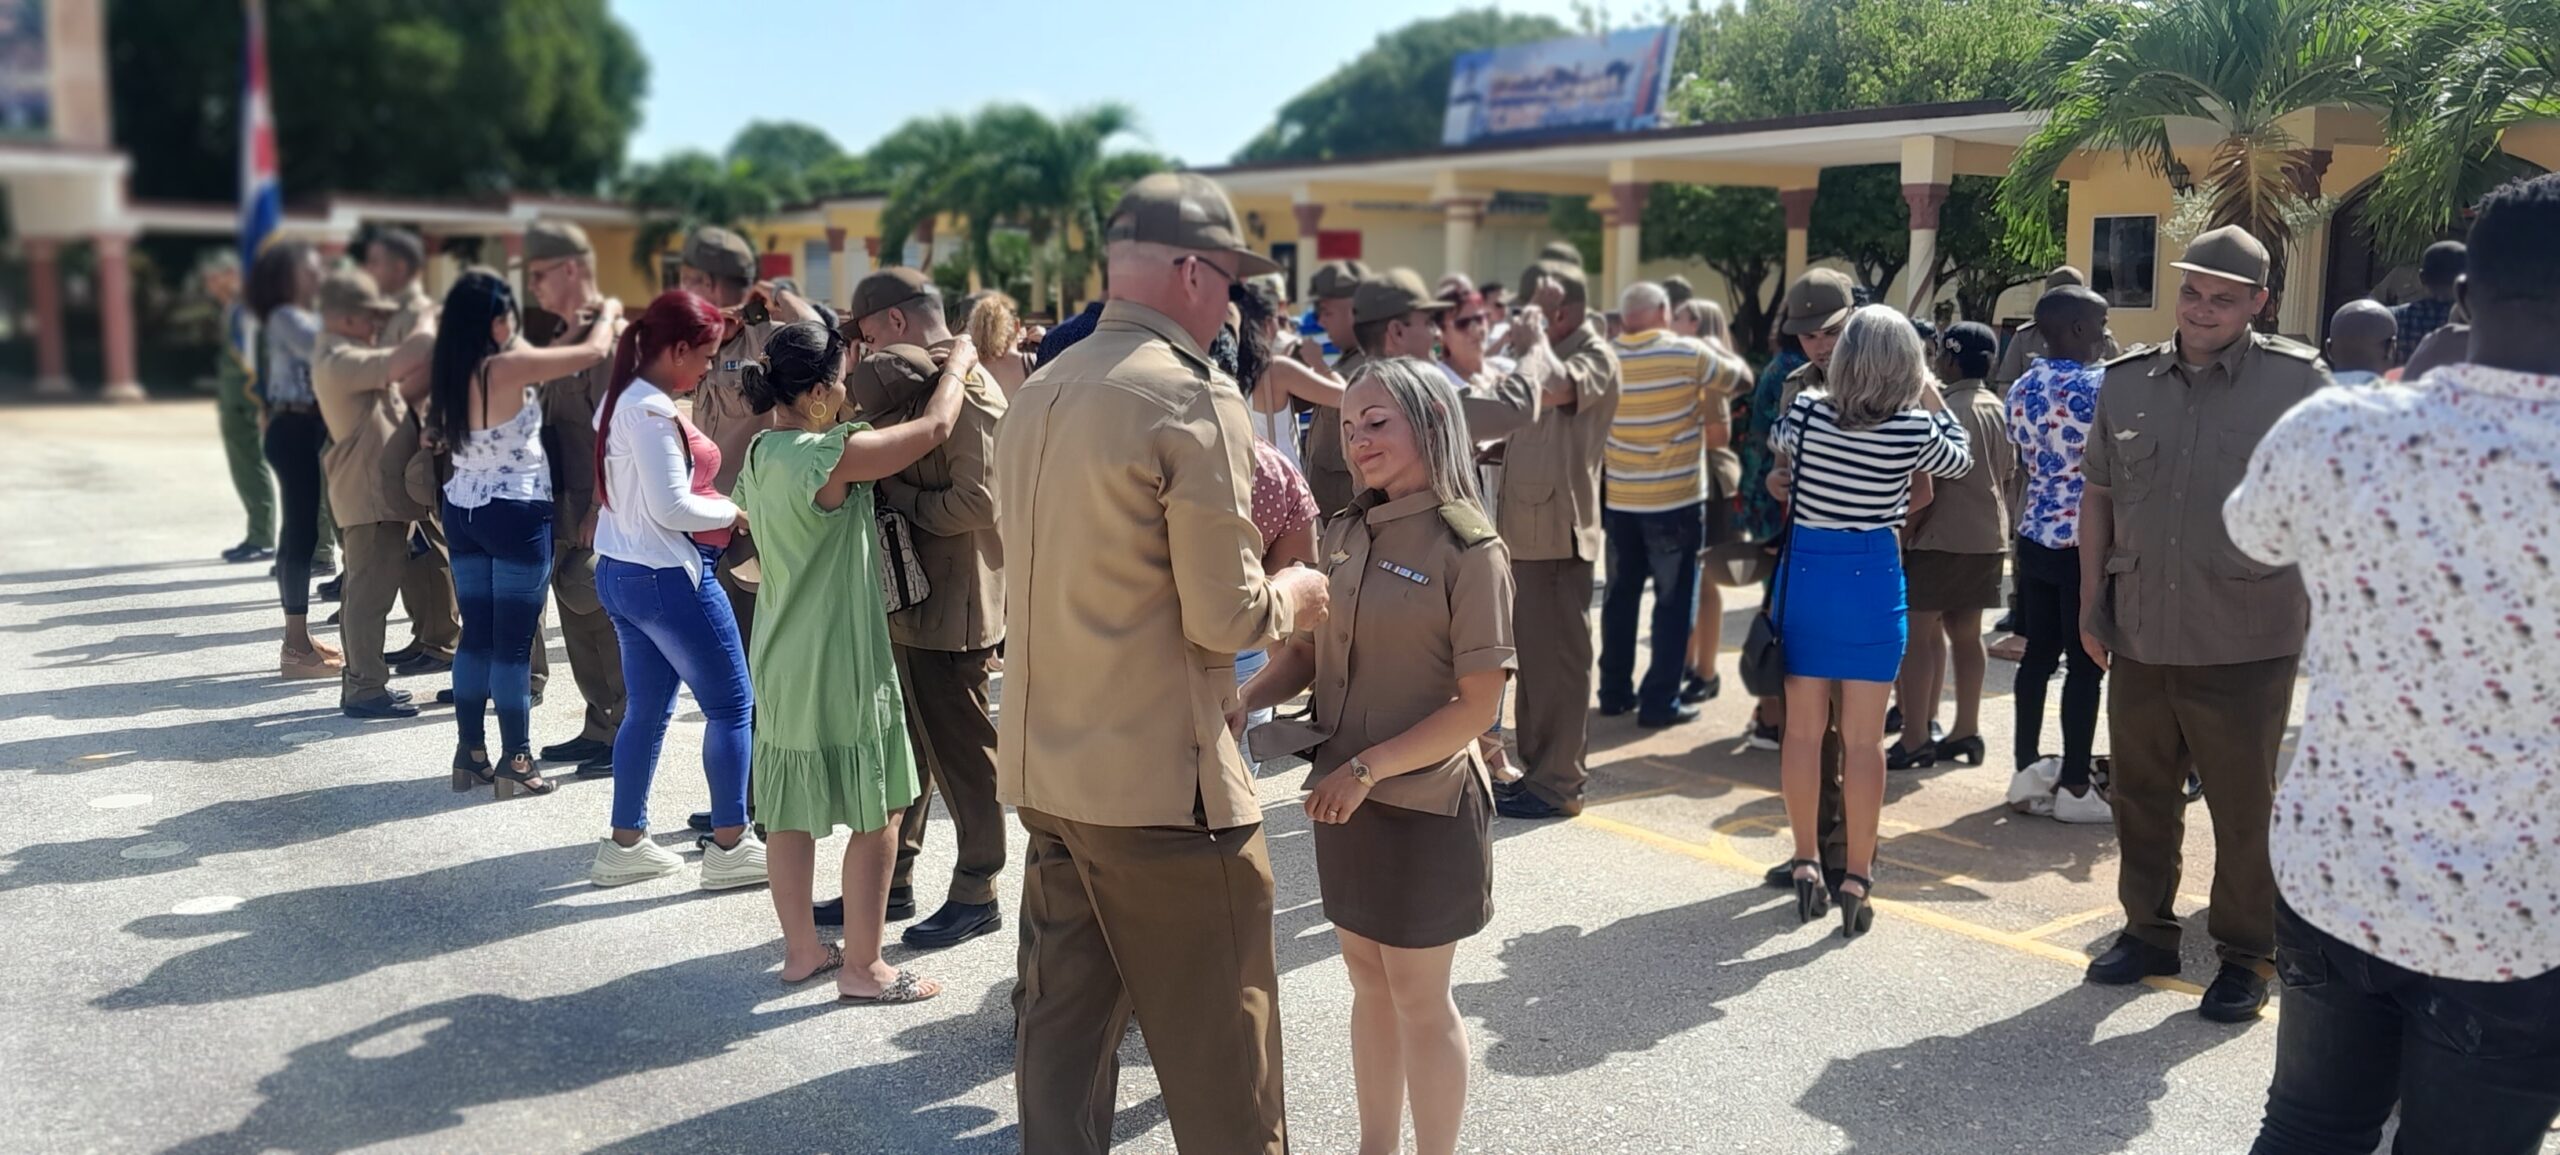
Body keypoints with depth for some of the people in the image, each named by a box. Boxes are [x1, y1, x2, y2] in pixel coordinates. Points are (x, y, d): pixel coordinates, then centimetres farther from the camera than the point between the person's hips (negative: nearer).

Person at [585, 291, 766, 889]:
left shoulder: (621, 400, 11)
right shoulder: (653, 410, -19)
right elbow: (671, 507, -22)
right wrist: (735, 512, -8)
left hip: (622, 571, 10)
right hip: (668, 576, -10)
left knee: (647, 708, 15)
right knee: (731, 705, 1)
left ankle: (626, 844, 21)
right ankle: (729, 846, 6)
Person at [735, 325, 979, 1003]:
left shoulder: (761, 455, 5)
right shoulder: (830, 456, -21)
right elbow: (936, 427, -17)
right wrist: (960, 359, 1)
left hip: (781, 662, 9)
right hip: (840, 664, -9)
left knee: (790, 811, 15)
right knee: (876, 814, 2)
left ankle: (802, 949, 28)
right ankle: (862, 968, 10)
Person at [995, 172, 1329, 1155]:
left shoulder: (1038, 396, 10)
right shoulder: (1194, 398, -15)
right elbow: (1225, 618, -17)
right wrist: (1290, 597, 4)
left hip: (1045, 765, 8)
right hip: (1161, 776, -8)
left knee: (1063, 1025, 16)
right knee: (1219, 1051, 6)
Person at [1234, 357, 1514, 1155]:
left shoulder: (1468, 548, -13)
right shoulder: (1343, 534, 4)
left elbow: (1478, 706, -16)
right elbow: (1307, 649, 11)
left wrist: (1368, 769, -20)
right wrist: (1243, 700, -8)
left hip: (1425, 806, -6)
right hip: (1344, 800, 6)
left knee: (1418, 995, 8)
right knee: (1368, 982, 17)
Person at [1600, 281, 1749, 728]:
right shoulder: (1689, 354, -11)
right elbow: (1742, 376, 3)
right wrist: (1715, 351, 18)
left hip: (1618, 499, 4)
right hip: (1676, 500, -4)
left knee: (1621, 596, 14)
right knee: (1673, 601, 4)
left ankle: (1615, 691, 21)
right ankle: (1660, 702, 5)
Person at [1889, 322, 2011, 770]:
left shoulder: (1943, 409, -14)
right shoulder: (1999, 410, 9)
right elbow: (2007, 474, 15)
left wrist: (1906, 533, -10)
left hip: (1940, 537, -8)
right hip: (1989, 536, 8)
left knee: (1918, 634, -3)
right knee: (1966, 634, 13)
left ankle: (1915, 738, -3)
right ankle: (1966, 731, 18)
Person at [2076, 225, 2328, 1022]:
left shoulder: (2296, 382, -5)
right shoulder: (2127, 381, 5)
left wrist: (2325, 610, -4)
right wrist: (2092, 600, 9)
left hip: (2247, 642, -4)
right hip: (2140, 634, 4)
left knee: (2245, 809, 7)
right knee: (2140, 795, 15)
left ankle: (2246, 956, 22)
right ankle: (2147, 930, 31)